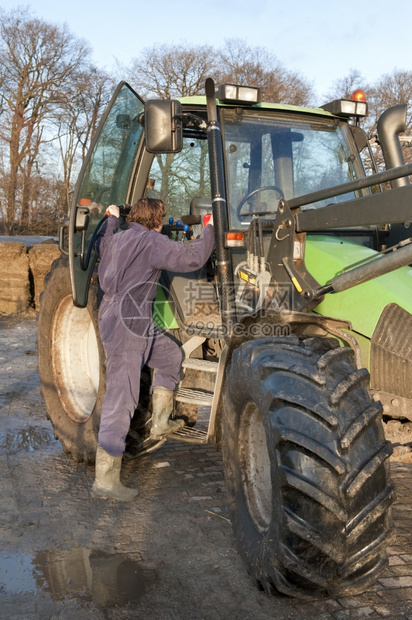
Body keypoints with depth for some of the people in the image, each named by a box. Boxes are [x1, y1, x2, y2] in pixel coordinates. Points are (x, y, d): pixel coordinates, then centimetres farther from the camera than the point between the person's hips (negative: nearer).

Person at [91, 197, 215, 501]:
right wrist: (210, 231, -2)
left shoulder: (117, 238, 14)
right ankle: (106, 478, -4)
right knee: (122, 397, -8)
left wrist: (111, 218, 52)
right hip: (126, 324, -10)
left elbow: (100, 244, 38)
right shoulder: (152, 241, -11)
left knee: (171, 355, 23)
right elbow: (191, 258, -17)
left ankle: (160, 423, 30)